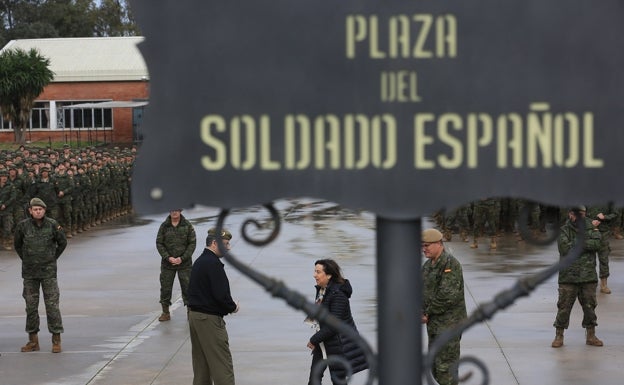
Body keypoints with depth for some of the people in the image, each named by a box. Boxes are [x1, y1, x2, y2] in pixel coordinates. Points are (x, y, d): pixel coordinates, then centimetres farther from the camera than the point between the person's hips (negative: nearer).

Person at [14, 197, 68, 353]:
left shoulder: (53, 225, -6)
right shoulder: (22, 226, -5)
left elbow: (62, 242, 8)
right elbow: (17, 244, 12)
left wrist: (53, 259, 8)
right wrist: (26, 260, 11)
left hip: (48, 271, -1)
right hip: (29, 273, 2)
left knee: (52, 305, -4)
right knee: (31, 305, 6)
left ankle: (56, 340, 2)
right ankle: (33, 340, 15)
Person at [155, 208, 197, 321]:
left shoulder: (187, 226, -3)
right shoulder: (164, 226, 0)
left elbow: (192, 243, -4)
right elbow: (159, 243, 0)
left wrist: (182, 258, -13)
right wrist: (168, 258, -12)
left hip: (184, 262, -1)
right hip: (167, 262, 1)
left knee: (187, 287, 0)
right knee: (165, 287, 5)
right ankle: (165, 313, 17)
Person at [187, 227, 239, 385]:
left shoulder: (199, 262, 14)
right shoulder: (213, 263, -17)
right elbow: (221, 294, -23)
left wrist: (229, 304, 9)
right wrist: (233, 307, -4)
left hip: (194, 315, 10)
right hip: (209, 318, -10)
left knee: (201, 361, 15)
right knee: (222, 362, -7)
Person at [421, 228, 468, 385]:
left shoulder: (450, 264, -15)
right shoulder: (428, 265, 13)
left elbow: (448, 296, -23)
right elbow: (420, 291, 14)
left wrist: (428, 312, -12)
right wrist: (422, 312, -4)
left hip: (449, 322, -9)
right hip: (434, 323, 9)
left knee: (445, 366, -8)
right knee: (435, 366, 13)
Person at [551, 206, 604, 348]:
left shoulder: (591, 227, 4)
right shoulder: (563, 231, -2)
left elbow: (597, 243, -13)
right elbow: (565, 248, -17)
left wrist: (578, 242, -18)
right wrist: (586, 243, -16)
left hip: (588, 277, 2)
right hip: (568, 277, -2)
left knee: (590, 307, 8)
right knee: (564, 307, -1)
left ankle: (591, 336, 20)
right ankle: (559, 337, 8)